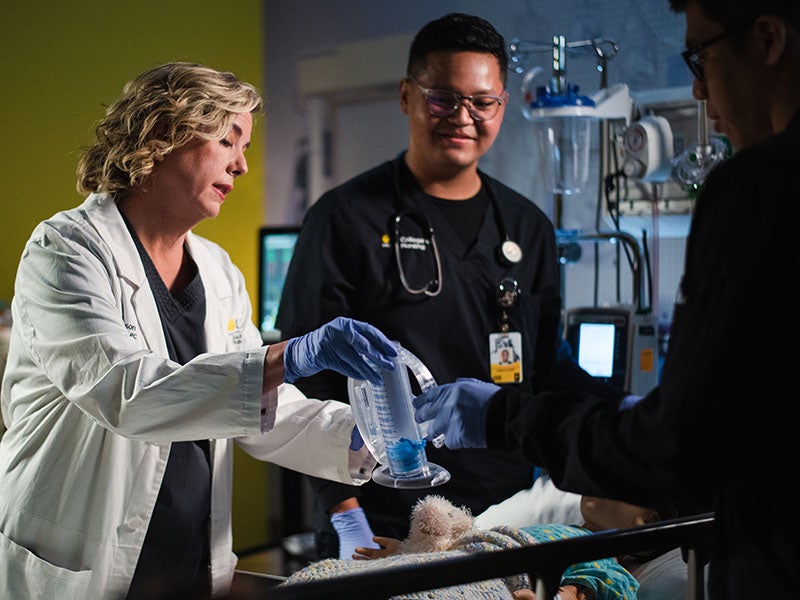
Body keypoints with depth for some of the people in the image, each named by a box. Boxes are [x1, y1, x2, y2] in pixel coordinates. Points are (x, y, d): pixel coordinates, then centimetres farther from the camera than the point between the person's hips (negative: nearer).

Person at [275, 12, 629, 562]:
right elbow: (309, 377, -6)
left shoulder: (529, 228, 12)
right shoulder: (347, 218, -3)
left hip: (506, 517, 4)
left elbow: (545, 367, 16)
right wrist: (344, 513, -14)